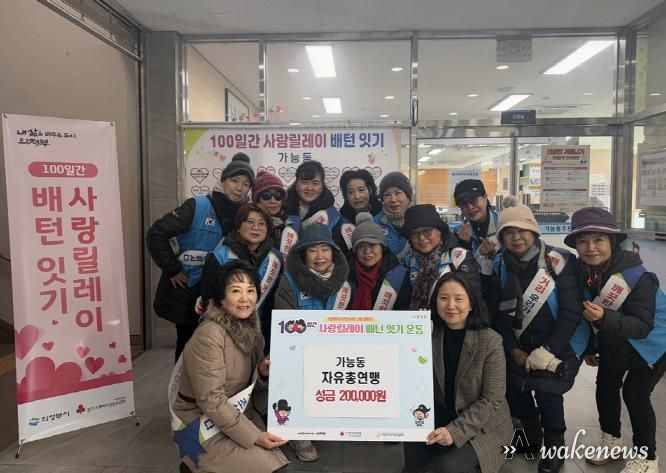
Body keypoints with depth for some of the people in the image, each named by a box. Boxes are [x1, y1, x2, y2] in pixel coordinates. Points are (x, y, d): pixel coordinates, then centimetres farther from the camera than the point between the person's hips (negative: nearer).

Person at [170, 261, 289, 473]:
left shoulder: (250, 327, -1)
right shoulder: (208, 336, -25)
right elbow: (211, 400, -25)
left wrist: (263, 373, -13)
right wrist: (253, 436, -23)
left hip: (238, 412, 8)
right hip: (202, 421, -8)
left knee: (282, 452, 0)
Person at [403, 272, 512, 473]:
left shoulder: (490, 341, -18)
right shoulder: (431, 336, -7)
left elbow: (492, 400, -16)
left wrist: (455, 431, -25)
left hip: (483, 425, -3)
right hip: (442, 417, 4)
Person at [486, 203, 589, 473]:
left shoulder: (560, 261, -19)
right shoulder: (499, 266, -5)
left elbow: (572, 312, -18)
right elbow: (496, 313, -1)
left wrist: (547, 351, -19)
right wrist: (514, 349, -9)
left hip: (561, 342, -4)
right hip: (521, 343, 4)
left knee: (546, 390, -15)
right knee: (514, 387, -1)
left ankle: (554, 448, 13)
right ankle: (531, 436, 30)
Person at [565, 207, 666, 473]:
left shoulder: (637, 277, -34)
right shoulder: (582, 272, -18)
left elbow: (642, 326, -37)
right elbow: (583, 314, -2)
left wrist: (604, 319, -51)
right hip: (613, 344, 6)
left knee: (635, 393, -6)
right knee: (605, 388, 12)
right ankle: (611, 441, 36)